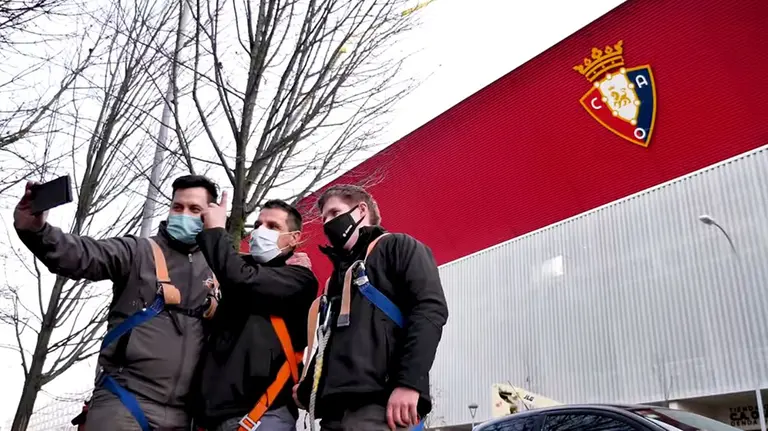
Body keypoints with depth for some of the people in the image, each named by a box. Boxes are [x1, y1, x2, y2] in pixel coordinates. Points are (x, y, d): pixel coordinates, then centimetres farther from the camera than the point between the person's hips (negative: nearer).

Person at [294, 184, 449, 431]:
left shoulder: (397, 247, 7)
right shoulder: (340, 274, 30)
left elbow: (431, 309, -9)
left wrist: (409, 382, -20)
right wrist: (306, 389, 14)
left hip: (379, 405, -7)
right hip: (334, 410, 7)